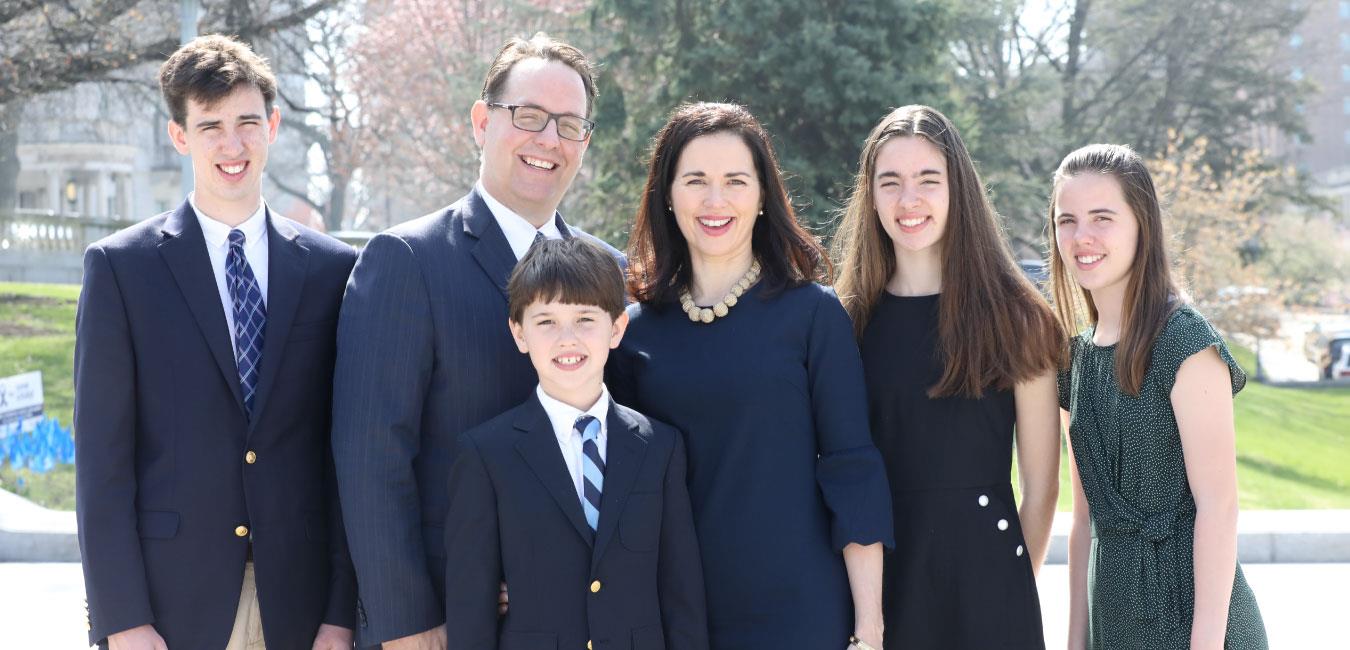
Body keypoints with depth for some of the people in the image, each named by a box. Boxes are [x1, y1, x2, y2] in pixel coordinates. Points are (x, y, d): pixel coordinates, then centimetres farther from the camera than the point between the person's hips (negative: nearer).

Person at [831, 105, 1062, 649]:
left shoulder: (1016, 317, -3)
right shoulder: (849, 318, 3)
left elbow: (1040, 487, -2)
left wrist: (1011, 592, -1)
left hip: (983, 575, -2)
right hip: (876, 578, 2)